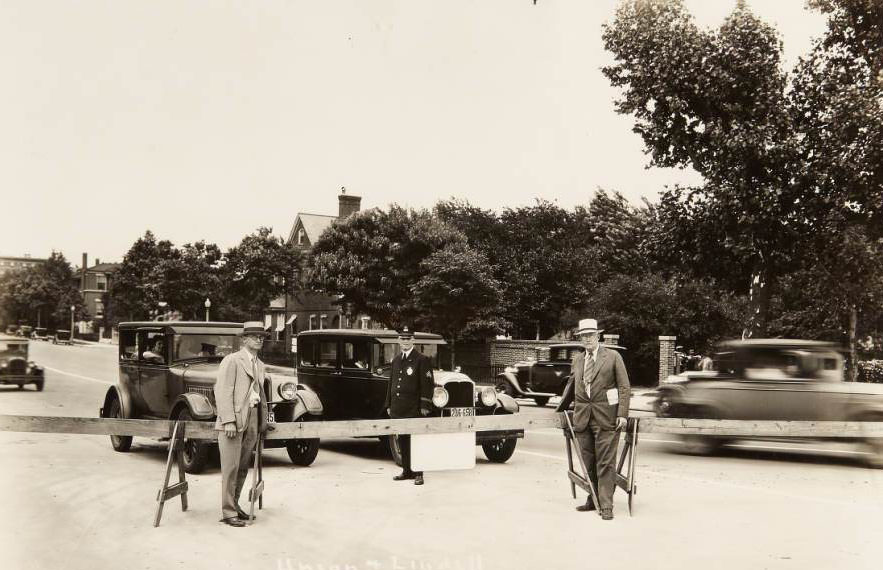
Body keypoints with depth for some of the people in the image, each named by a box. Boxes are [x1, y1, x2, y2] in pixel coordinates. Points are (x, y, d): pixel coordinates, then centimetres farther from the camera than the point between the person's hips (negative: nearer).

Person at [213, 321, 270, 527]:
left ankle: (233, 505, 22)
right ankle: (228, 512, 1)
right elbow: (222, 391, -13)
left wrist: (263, 421, 16)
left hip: (252, 420, 7)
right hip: (234, 419, -7)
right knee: (231, 468, -5)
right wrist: (229, 421, -20)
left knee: (243, 467, 11)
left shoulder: (259, 365, 19)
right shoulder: (232, 360, -6)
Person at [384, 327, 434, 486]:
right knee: (402, 440, 11)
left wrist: (425, 406, -14)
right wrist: (389, 405, 17)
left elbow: (427, 384, -8)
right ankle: (407, 471, 20)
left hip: (414, 409, -6)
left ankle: (418, 473, 3)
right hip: (398, 408, 6)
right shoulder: (396, 360, 16)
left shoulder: (422, 359, -4)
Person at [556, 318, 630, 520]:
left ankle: (606, 505, -1)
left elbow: (624, 387, -2)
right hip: (582, 417, 5)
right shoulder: (577, 360, 13)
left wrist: (622, 414, -10)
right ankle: (593, 501, 20)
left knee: (605, 463, -5)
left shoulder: (613, 357, 1)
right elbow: (571, 387, 26)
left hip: (606, 418, -4)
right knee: (588, 463, 9)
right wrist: (560, 409, 28)